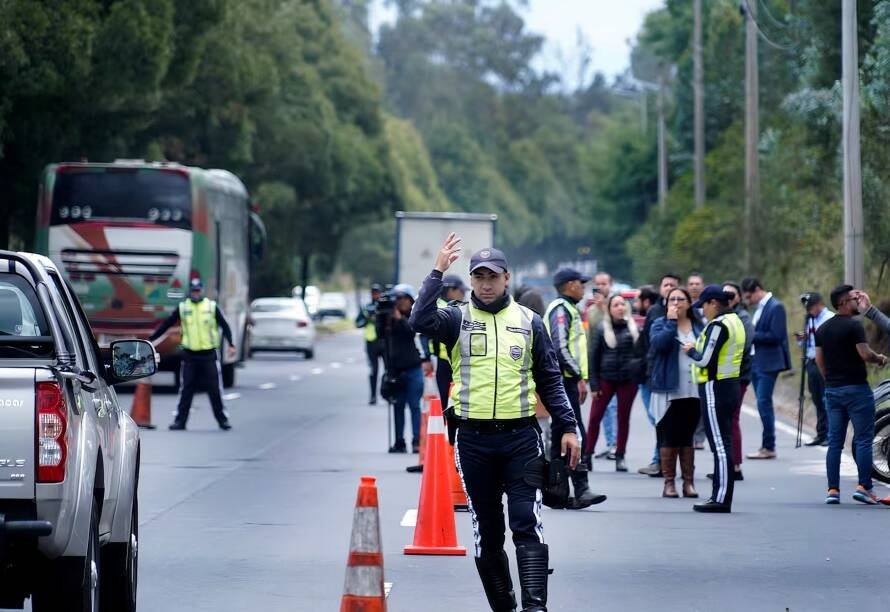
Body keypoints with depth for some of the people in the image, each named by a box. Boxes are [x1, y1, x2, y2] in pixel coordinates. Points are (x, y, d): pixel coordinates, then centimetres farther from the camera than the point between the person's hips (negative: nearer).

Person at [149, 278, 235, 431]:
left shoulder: (212, 306, 3)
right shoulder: (182, 308, 5)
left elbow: (224, 326, 5)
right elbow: (166, 325, 9)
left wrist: (231, 344, -6)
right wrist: (150, 340, 8)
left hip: (209, 354, -1)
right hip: (189, 355, 1)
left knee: (215, 389, 0)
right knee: (186, 390, 2)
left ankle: (223, 419, 8)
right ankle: (180, 421, 5)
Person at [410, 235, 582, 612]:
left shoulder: (529, 322, 7)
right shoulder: (457, 319, 3)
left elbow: (550, 379, 10)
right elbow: (421, 321, -18)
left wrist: (567, 427, 3)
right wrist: (438, 272, -18)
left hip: (521, 438, 0)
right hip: (473, 440, 1)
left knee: (527, 522, -12)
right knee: (486, 531, 7)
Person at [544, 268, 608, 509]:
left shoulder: (568, 309, 22)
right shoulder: (561, 309, -11)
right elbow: (560, 348, -20)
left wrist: (579, 378, 20)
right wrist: (579, 377, -20)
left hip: (567, 381, 11)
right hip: (565, 379, -11)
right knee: (576, 434, -14)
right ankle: (581, 490, -18)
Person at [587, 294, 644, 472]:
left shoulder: (633, 327, 3)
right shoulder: (602, 328, 0)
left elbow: (641, 351, 9)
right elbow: (594, 356, 1)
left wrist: (641, 370, -2)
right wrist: (594, 384, -2)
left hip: (629, 379, 1)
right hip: (606, 378, -1)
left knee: (623, 417, 7)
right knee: (595, 417, -4)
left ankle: (620, 457, 14)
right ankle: (587, 454, 4)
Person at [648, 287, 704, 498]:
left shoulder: (699, 326, 10)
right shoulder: (660, 324, 2)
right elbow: (658, 343, -17)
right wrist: (671, 321, -15)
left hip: (693, 391, 2)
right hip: (668, 391, -2)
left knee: (687, 437, 7)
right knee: (669, 438, -1)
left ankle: (688, 482, 10)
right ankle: (669, 482, 4)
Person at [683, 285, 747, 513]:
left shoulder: (718, 326, -16)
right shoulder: (735, 321, 15)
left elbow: (705, 359, -19)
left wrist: (690, 350, -1)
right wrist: (696, 350, 12)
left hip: (715, 389, -10)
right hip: (730, 385, 10)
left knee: (720, 444, -9)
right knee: (723, 444, 12)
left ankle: (721, 499, -9)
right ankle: (720, 496, 16)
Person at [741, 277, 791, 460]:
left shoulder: (775, 307, -12)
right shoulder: (759, 308, 15)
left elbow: (776, 336, -19)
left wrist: (752, 335, -16)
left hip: (767, 363, -9)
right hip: (755, 361, 9)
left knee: (764, 403, -9)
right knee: (763, 404, 11)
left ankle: (769, 447, -5)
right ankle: (767, 445, 16)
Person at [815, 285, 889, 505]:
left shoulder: (823, 329, 11)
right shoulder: (853, 326, -12)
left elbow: (819, 360, 14)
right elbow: (865, 354, -19)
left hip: (832, 389, 7)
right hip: (856, 388, -7)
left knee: (834, 442, 6)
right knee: (863, 440, -2)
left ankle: (833, 490, 3)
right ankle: (863, 486, -6)